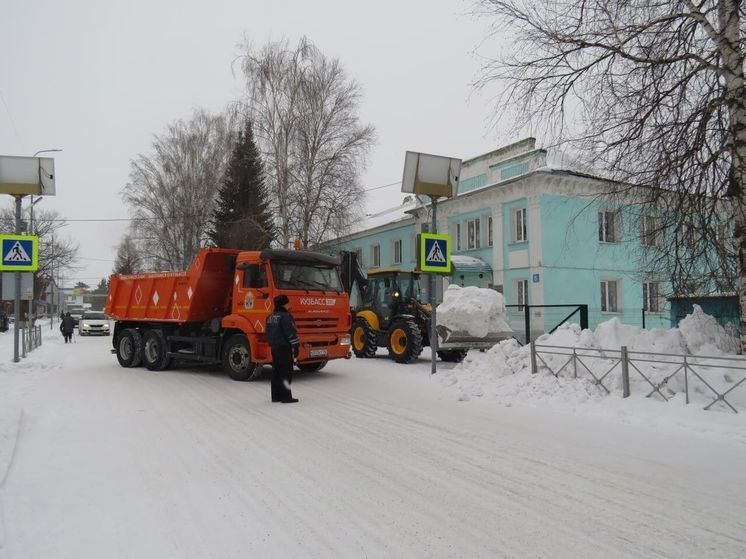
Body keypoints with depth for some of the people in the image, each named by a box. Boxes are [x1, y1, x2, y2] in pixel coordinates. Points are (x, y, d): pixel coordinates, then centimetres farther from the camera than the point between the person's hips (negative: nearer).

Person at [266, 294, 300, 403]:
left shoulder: (271, 317, 13)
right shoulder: (285, 316, -15)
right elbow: (291, 333, -17)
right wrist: (296, 346, -12)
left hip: (274, 347, 9)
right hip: (284, 347, -9)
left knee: (276, 372, 11)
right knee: (286, 372, -5)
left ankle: (276, 396, 15)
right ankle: (285, 396, -4)